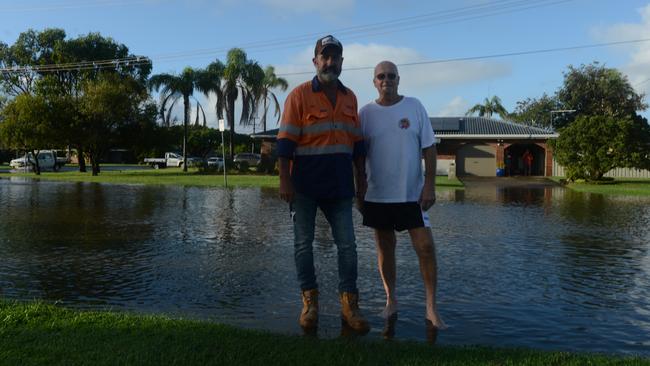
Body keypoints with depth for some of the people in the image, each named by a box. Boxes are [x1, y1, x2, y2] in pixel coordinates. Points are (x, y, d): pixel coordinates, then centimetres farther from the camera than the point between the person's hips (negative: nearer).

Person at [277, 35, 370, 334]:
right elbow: (285, 142, -8)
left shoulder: (350, 98, 12)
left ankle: (349, 305, 11)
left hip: (339, 185, 4)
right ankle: (309, 302, 17)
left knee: (347, 245, 2)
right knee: (303, 244, 5)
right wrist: (284, 181, -13)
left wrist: (361, 178, 12)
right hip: (305, 184, -4)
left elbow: (356, 142, 16)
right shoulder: (299, 95, -3)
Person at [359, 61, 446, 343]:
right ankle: (391, 301, 26)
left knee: (426, 247, -6)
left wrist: (430, 185, -8)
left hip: (412, 193, -1)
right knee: (385, 249, 10)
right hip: (378, 195, 1)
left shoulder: (415, 107, 1)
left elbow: (429, 148, -1)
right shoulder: (365, 113, 3)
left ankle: (431, 308, 7)